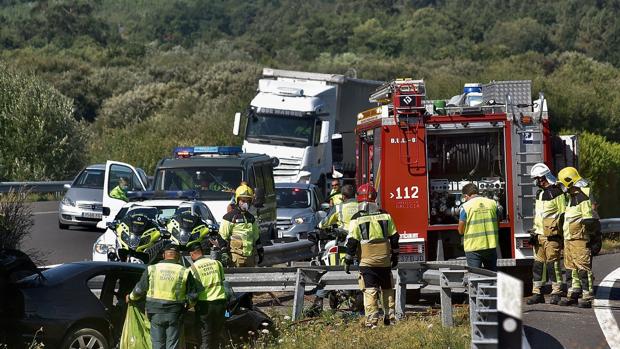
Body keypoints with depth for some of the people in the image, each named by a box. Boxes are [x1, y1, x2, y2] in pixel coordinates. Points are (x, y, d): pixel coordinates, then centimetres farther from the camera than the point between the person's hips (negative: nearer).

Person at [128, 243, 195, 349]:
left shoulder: (152, 269, -1)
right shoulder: (184, 272, -4)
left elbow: (139, 290, 5)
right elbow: (191, 296, -2)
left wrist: (131, 297, 25)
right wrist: (187, 304, 20)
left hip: (156, 313, 1)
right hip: (175, 314, -1)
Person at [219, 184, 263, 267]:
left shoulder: (251, 218, 17)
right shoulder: (230, 217, -4)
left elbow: (256, 236, 25)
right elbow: (222, 237, -5)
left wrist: (260, 252, 23)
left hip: (250, 255, 7)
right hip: (236, 256, -7)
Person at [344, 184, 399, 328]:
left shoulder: (357, 219, -6)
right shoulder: (385, 215, 4)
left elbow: (352, 242, -8)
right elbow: (394, 238, 8)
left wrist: (348, 261, 0)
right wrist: (395, 256, 18)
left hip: (367, 261, -3)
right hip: (384, 260, 3)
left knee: (370, 290, -3)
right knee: (387, 289, 17)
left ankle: (372, 320, -10)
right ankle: (390, 315, 19)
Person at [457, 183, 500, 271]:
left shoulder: (466, 207, -8)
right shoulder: (492, 203, 4)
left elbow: (461, 231, -5)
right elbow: (497, 224, 12)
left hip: (473, 247, -4)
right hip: (491, 245, 4)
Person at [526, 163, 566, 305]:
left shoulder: (557, 193, -9)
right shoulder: (539, 194, 18)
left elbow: (563, 216, -9)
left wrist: (562, 236, -11)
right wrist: (534, 232, 19)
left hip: (552, 236, -8)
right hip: (539, 235, 8)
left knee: (552, 264, -7)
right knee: (538, 263, 7)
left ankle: (556, 293, 0)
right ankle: (537, 293, 12)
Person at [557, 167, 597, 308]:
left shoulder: (584, 197, -13)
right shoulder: (572, 197, 18)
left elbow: (590, 219, -15)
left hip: (579, 239, -10)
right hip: (569, 238, 10)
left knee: (583, 268, -9)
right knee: (571, 268, 14)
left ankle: (587, 297, -8)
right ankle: (573, 294, 21)